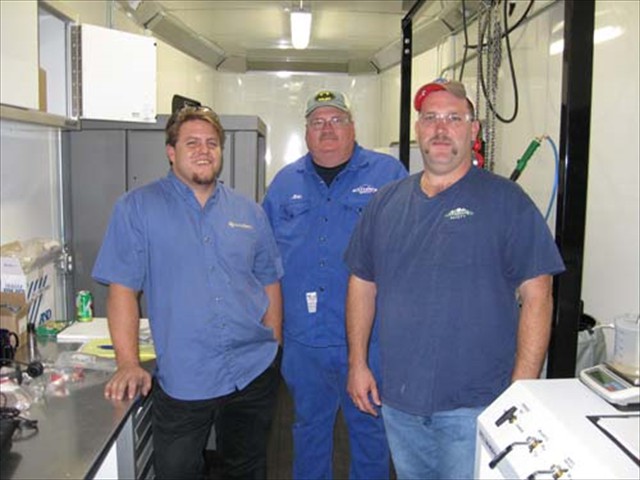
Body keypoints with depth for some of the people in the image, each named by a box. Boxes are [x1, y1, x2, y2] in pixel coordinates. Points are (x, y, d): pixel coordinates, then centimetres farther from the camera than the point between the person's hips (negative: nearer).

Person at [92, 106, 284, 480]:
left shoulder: (249, 212, 6)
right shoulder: (138, 208, -5)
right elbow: (122, 288, -7)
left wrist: (273, 348, 8)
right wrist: (128, 363, -12)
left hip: (255, 373, 4)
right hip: (182, 381, -3)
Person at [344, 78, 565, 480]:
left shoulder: (506, 201, -7)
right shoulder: (387, 202, 6)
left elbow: (536, 297, -9)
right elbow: (363, 283, 10)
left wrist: (522, 389, -14)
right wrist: (357, 363, 7)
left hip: (474, 404, -4)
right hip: (397, 399, 5)